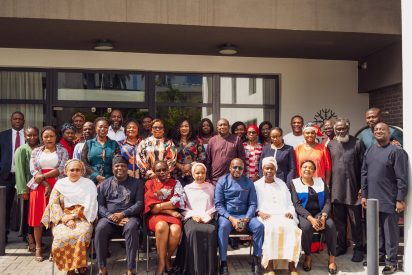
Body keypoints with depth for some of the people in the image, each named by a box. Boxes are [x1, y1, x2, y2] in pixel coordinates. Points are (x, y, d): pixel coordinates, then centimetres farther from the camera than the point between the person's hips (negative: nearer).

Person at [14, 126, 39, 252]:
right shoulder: (21, 150, -3)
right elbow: (19, 171, -9)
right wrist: (23, 189, -15)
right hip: (27, 188, -4)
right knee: (28, 214, 1)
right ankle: (30, 241, 9)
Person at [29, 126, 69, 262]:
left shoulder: (62, 151, 6)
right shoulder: (36, 151, 11)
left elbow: (62, 169, -7)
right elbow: (33, 170, -1)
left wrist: (43, 176, -13)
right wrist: (46, 185, -13)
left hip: (57, 187, -2)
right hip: (39, 187, 2)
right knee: (38, 217, 3)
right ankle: (38, 248, 13)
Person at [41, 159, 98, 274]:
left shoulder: (89, 184, 7)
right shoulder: (60, 184, 11)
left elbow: (89, 206, -2)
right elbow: (53, 204, 1)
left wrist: (73, 216, -12)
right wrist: (66, 220, -12)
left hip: (82, 219, -1)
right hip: (62, 220, 1)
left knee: (81, 234, -33)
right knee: (62, 236, -31)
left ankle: (80, 265, -13)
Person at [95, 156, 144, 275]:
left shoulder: (137, 183, 12)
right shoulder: (104, 184, 16)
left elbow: (140, 203, 1)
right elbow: (99, 205, 6)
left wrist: (122, 214, -13)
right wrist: (111, 217, -13)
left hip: (129, 216, -1)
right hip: (109, 217, 2)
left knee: (131, 228, -36)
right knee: (100, 228, -32)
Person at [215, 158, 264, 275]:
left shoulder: (248, 183, 8)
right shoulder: (222, 181, 1)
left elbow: (253, 204, 5)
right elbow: (218, 204, -5)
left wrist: (246, 219, -13)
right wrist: (231, 219, -17)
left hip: (245, 215, 2)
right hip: (227, 214, -2)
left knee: (259, 226, -24)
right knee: (223, 227, -35)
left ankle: (256, 260, -11)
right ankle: (223, 262, -24)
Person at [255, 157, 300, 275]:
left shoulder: (282, 184, 25)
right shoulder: (257, 185, 16)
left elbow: (290, 203, 21)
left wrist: (290, 212, 0)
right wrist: (259, 212, -13)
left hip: (283, 215, 3)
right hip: (266, 216, -2)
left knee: (292, 228, -31)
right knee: (272, 228, -37)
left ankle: (291, 265, -29)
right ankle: (269, 265, -35)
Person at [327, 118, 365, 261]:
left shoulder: (357, 143, -3)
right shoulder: (330, 145, 7)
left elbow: (363, 167, -4)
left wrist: (362, 187, -7)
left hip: (353, 189, -3)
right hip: (336, 189, 3)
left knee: (356, 221, 6)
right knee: (339, 220, 14)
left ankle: (358, 248, 20)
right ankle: (341, 245, 28)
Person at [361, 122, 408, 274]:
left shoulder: (396, 151, -10)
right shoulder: (369, 151, 9)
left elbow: (402, 178, -13)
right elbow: (364, 174, 11)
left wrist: (400, 200, -15)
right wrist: (364, 195, 8)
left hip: (389, 200, -6)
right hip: (373, 199, 6)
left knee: (390, 231, 4)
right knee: (377, 230, 16)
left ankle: (391, 261, 15)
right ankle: (380, 254, 31)